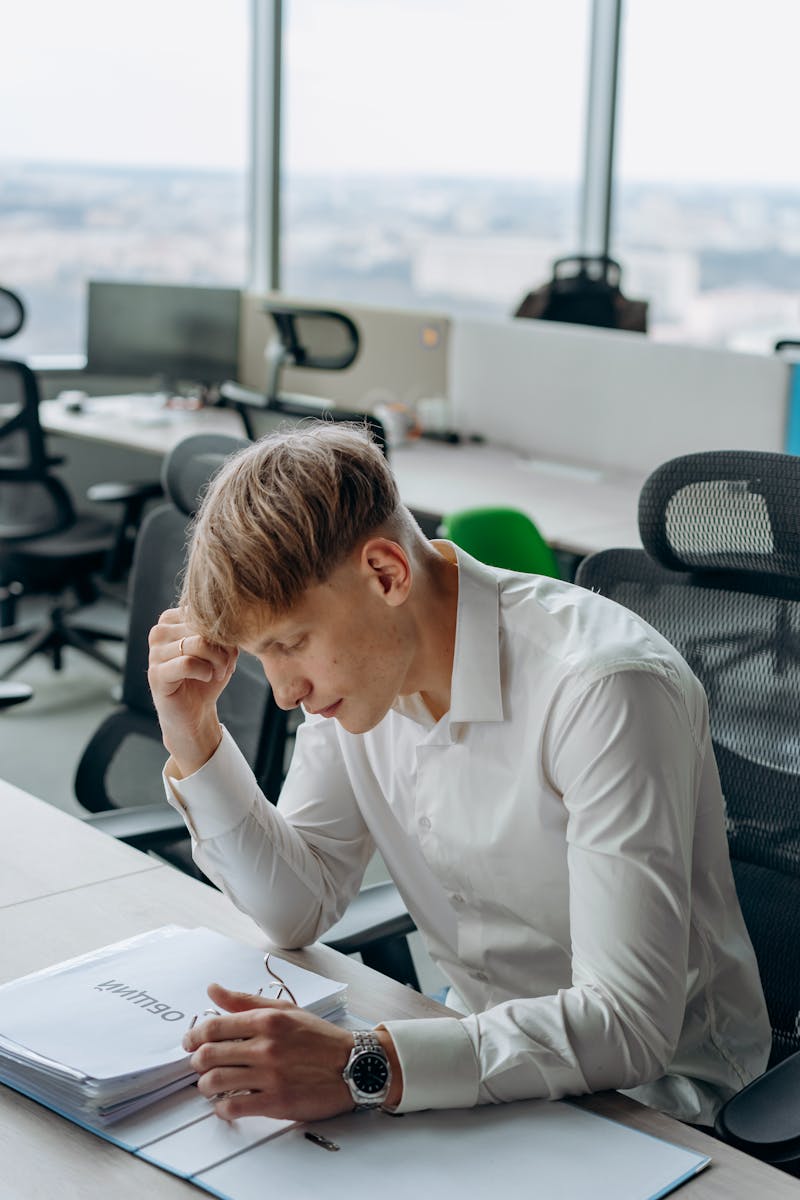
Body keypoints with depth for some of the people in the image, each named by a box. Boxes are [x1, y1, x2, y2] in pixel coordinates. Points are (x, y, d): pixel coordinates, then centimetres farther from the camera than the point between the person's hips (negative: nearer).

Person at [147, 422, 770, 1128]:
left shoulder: (603, 688, -29)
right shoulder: (355, 656, -5)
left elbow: (630, 1023, -31)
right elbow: (299, 911, 1)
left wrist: (365, 1067, -40)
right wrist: (192, 731, -11)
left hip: (650, 1092, -6)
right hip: (483, 1045, 7)